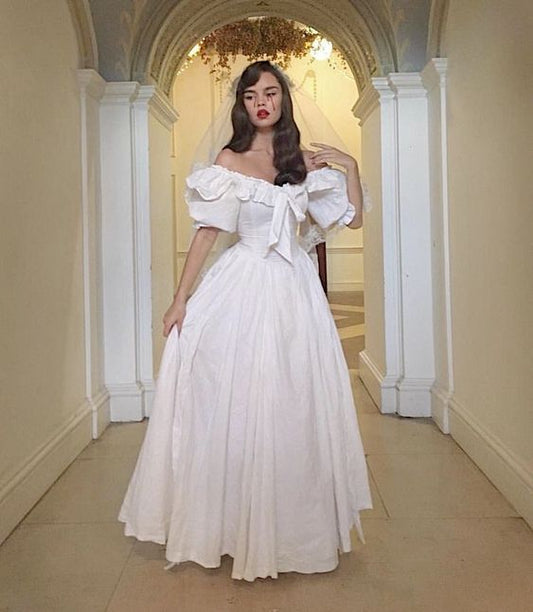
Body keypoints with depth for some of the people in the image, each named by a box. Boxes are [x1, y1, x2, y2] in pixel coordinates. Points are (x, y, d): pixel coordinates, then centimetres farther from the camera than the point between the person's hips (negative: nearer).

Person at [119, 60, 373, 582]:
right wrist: (180, 299, -6)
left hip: (293, 289, 3)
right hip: (241, 289, -3)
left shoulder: (305, 161, 9)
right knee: (236, 406, 1)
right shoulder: (230, 160, 0)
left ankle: (293, 525, 24)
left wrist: (350, 167, -1)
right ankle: (236, 524, 18)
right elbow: (207, 231, -3)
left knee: (293, 408, 7)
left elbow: (353, 218, 12)